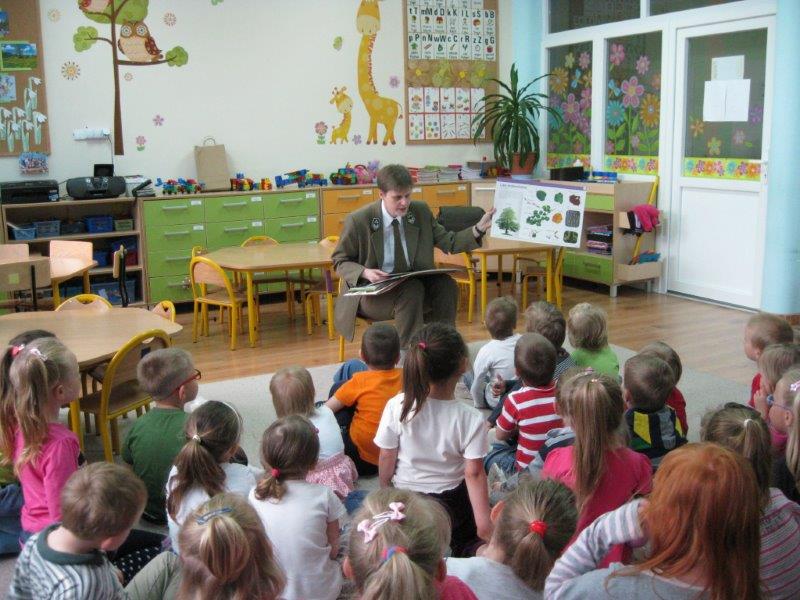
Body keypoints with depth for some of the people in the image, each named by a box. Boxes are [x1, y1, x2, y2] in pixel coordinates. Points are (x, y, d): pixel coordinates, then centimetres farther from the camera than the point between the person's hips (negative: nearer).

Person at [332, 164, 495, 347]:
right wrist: (364, 273, -21)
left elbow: (449, 243, 3)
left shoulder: (421, 211, 1)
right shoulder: (358, 220, -11)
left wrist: (479, 229, -12)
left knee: (446, 285, -23)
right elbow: (339, 261, -1)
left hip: (412, 283, 4)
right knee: (411, 290, -33)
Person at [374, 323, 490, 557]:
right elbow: (474, 473, -18)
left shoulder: (397, 407, -19)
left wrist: (385, 488, 11)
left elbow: (387, 458, -8)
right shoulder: (470, 419, -21)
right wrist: (484, 524, -11)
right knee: (467, 540, 22)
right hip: (453, 500, -1)